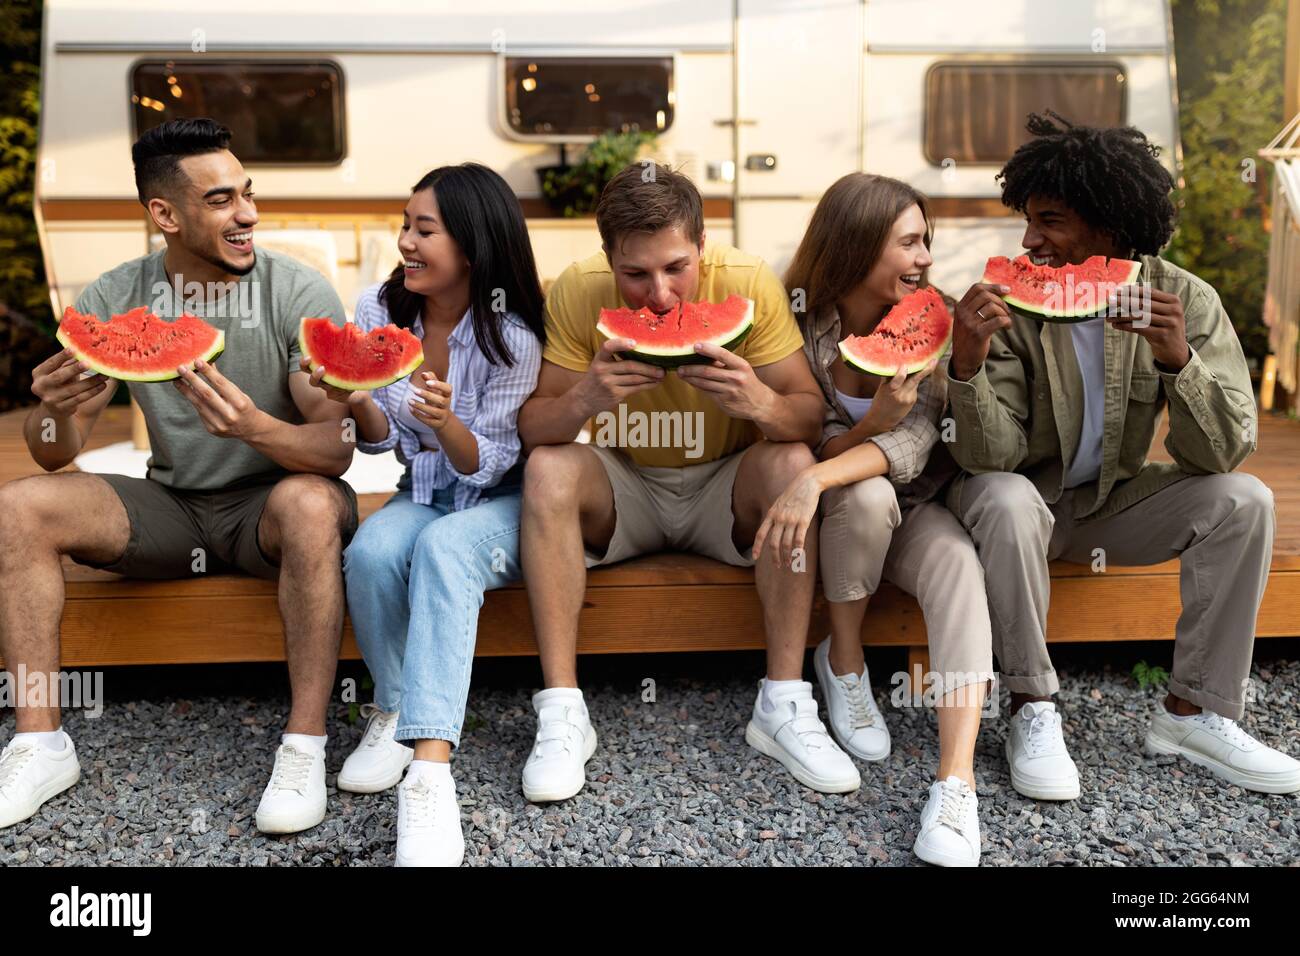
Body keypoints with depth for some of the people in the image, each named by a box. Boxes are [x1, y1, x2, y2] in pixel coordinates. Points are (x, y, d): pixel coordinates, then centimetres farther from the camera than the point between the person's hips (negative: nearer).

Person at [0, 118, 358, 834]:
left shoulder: (298, 293, -13)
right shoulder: (113, 301, -3)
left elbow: (335, 448, -19)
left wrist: (255, 426, -41)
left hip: (267, 506, -3)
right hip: (170, 507, 4)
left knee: (311, 504, -36)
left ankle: (304, 750, -25)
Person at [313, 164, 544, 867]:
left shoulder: (512, 336, -16)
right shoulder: (379, 309, -4)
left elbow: (488, 465, -14)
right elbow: (382, 440, 1)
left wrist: (448, 423, -35)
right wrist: (357, 404, -22)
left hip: (501, 502, -4)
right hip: (422, 493, 4)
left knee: (443, 548, -36)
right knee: (371, 552, -30)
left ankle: (430, 772, -41)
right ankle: (393, 712, -5)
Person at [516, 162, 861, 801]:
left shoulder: (750, 285, -19)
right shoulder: (577, 292, -18)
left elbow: (813, 419, -18)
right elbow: (529, 429, -18)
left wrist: (764, 404, -42)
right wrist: (584, 398, -40)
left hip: (725, 490, 0)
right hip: (624, 488, 1)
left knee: (792, 461, -29)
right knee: (547, 469, -27)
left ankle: (784, 706, -21)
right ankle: (562, 713, -21)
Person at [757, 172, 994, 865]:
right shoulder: (798, 321, -13)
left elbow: (913, 442, -23)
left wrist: (817, 476, -42)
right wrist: (870, 425, -31)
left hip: (913, 508, 1)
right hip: (837, 508, -1)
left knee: (960, 564, -31)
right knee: (868, 494, -36)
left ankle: (956, 784, -38)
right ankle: (843, 663, -11)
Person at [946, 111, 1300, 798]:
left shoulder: (1184, 300, -11)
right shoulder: (1011, 300, -17)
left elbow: (1221, 454, -17)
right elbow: (991, 456, -24)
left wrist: (1178, 359, -33)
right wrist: (967, 365, -41)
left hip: (1114, 500, 3)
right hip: (1027, 497, -2)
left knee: (1242, 499, -19)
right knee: (1003, 498, -34)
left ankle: (1193, 712, -8)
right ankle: (1033, 709, -18)